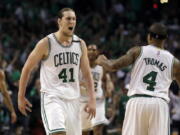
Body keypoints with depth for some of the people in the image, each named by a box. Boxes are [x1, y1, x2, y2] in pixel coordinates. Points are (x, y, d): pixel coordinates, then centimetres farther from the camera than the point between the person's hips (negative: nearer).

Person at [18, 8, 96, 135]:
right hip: (52, 97, -5)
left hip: (73, 99, 6)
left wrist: (92, 99, 1)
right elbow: (27, 69, 0)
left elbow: (87, 73, 10)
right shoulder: (46, 43, -8)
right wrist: (21, 97, 2)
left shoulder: (80, 44, 6)